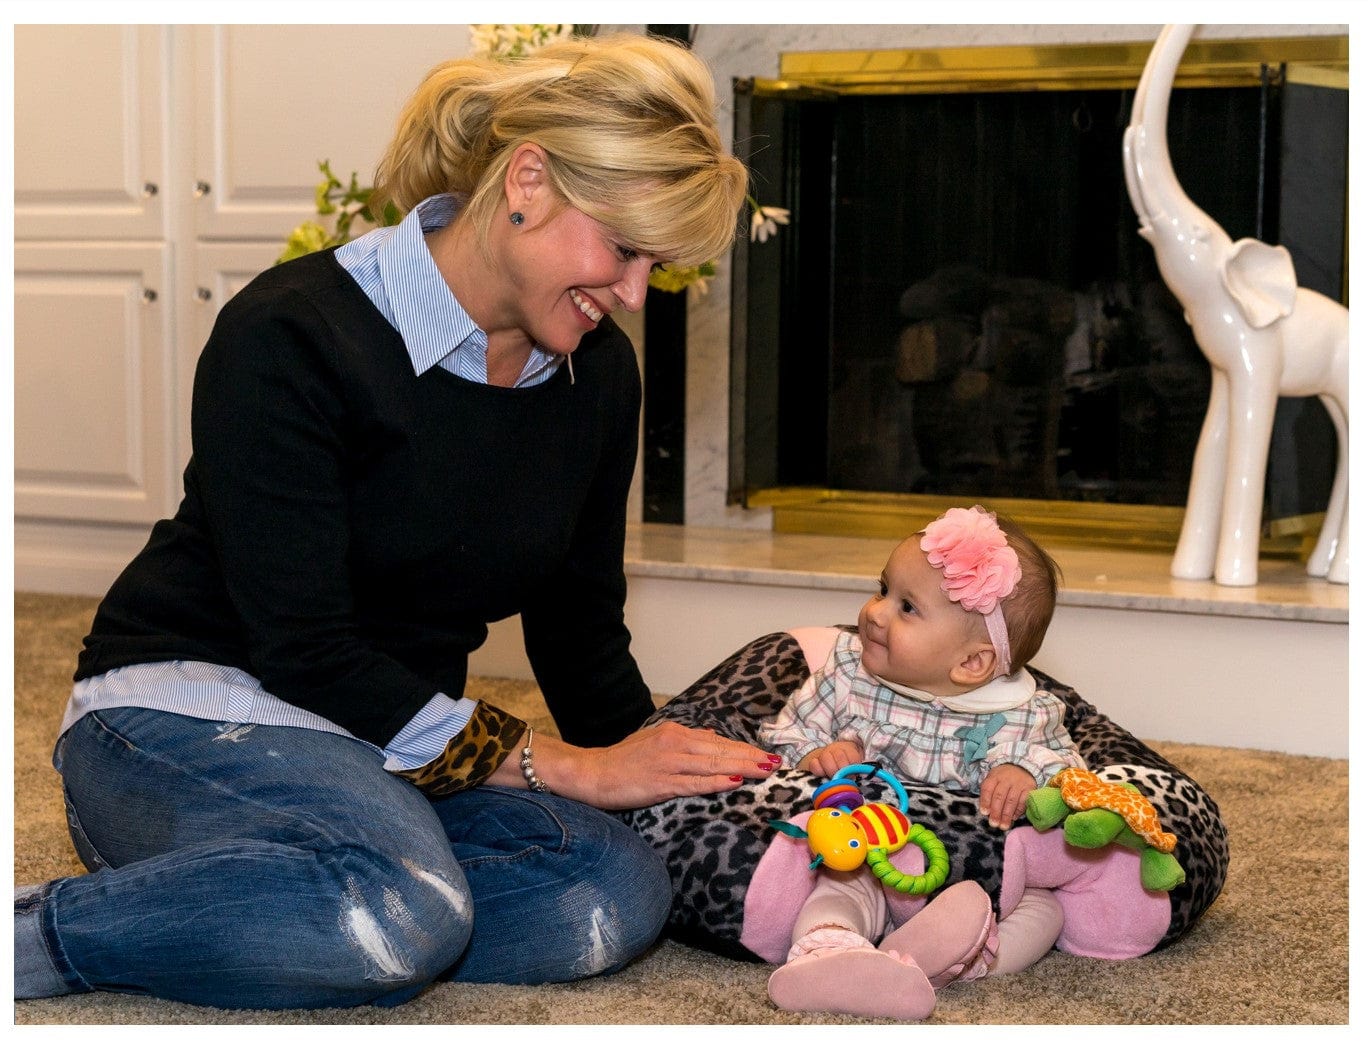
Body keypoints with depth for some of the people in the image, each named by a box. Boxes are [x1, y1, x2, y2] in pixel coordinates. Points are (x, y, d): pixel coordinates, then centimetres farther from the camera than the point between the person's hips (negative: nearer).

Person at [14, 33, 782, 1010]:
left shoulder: (596, 372, 5)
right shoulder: (289, 335, -17)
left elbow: (579, 630, 15)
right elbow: (302, 646, -20)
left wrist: (659, 767, 0)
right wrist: (566, 770, -20)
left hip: (396, 743, 7)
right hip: (189, 709, -7)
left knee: (617, 896, -25)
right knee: (402, 911, -38)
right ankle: (35, 933, -18)